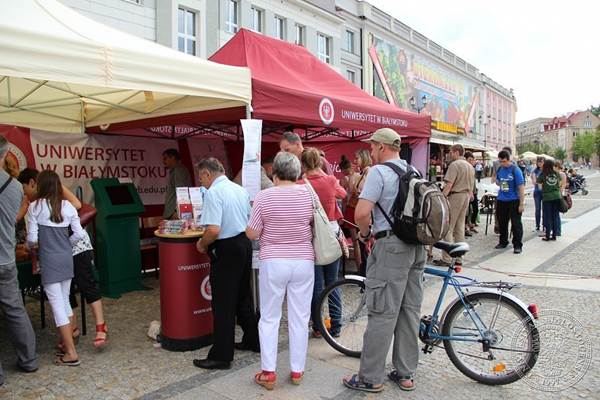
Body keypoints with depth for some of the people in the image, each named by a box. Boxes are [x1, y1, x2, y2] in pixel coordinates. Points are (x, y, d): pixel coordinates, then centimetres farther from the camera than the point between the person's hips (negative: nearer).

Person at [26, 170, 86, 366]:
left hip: (49, 260, -4)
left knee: (57, 304, -1)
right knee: (65, 300, 18)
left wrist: (29, 245, 15)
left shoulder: (35, 207, -8)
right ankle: (67, 344, 27)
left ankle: (71, 354, 0)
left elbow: (32, 238, -7)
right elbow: (79, 234, -1)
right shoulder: (68, 206, 2)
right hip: (66, 257, 5)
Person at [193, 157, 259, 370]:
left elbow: (213, 230, -24)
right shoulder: (240, 189, 9)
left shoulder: (213, 192, -16)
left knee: (223, 304, 1)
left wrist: (202, 244, -7)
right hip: (245, 244, 9)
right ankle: (253, 341, 34)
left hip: (226, 249, -8)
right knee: (243, 298, 21)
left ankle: (221, 356, 10)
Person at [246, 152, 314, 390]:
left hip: (273, 263, -2)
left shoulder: (264, 196, -10)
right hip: (303, 262, 2)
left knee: (269, 318, 11)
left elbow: (251, 234, -6)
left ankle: (268, 372, 15)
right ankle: (297, 371, 21)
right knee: (299, 318, 11)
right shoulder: (308, 194, -4)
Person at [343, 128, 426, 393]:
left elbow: (361, 213, -22)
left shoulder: (379, 171, -11)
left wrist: (365, 233, -3)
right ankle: (405, 374, 24)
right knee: (410, 311, 13)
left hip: (391, 246, -8)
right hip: (417, 246, 8)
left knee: (382, 314, -1)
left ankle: (370, 378, 10)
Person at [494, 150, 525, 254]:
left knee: (516, 223, 0)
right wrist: (497, 182, -2)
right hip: (501, 200, 6)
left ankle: (517, 245, 8)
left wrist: (522, 203, -16)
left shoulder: (515, 170, -12)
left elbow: (521, 187, -13)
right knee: (502, 223, 14)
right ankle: (503, 242, 29)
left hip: (514, 201, -5)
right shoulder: (499, 169, 4)